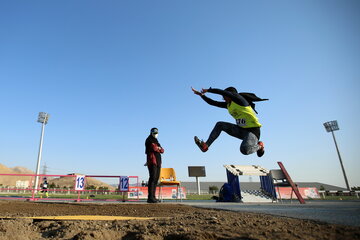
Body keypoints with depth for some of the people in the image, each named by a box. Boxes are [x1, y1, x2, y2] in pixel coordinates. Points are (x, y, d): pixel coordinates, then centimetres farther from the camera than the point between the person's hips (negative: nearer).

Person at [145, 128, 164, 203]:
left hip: (158, 161, 9)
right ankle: (150, 197, -15)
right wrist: (158, 148, 5)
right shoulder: (149, 140, 0)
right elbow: (154, 148, -16)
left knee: (156, 179, 6)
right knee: (152, 178, -14)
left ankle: (153, 197, 11)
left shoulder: (156, 141, 26)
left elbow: (162, 151, 17)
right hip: (152, 161, -8)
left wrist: (158, 148, -4)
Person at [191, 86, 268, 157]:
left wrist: (207, 90, -7)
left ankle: (259, 146, -1)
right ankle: (205, 146, 3)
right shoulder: (228, 105, 11)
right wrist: (201, 94, 10)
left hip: (252, 130, -8)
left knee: (244, 150, -34)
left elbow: (222, 92, -19)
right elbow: (213, 103, 13)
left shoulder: (238, 99, -11)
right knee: (220, 125, 3)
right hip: (241, 130, 8)